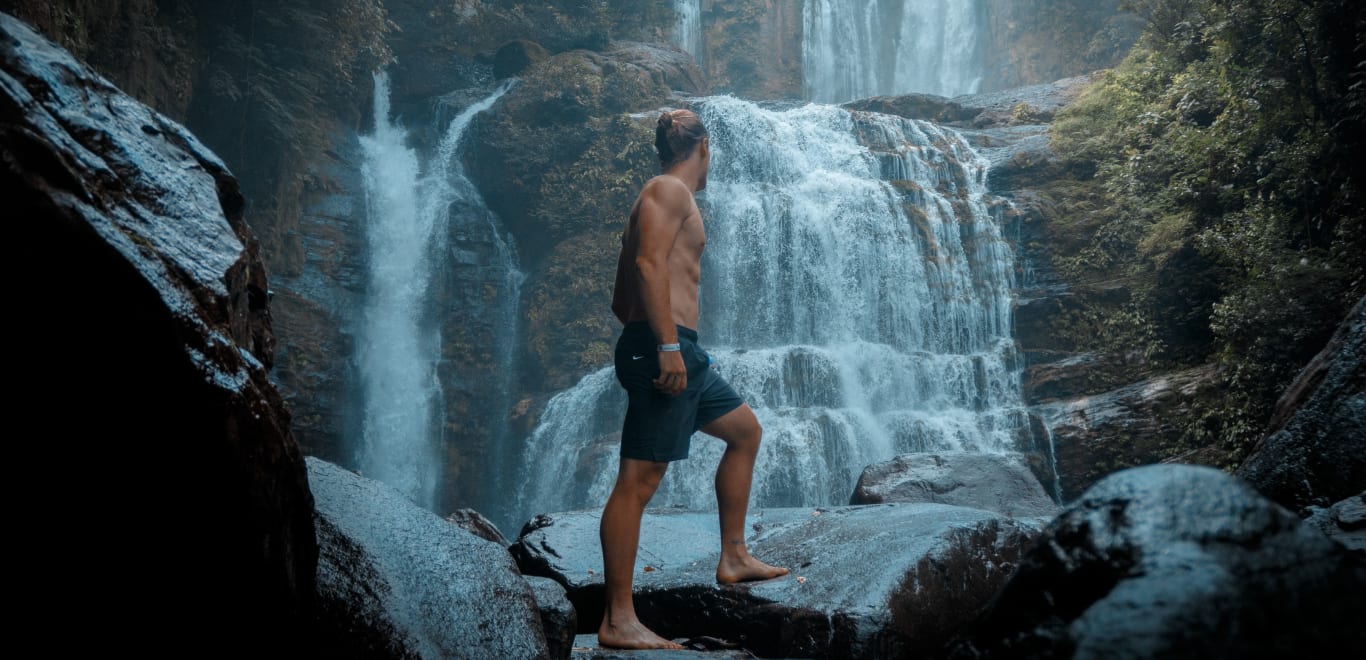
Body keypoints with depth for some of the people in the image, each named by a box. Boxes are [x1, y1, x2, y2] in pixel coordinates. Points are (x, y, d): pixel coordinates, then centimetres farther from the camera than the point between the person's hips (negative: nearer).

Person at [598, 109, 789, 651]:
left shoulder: (665, 196, 25)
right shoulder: (670, 190, -4)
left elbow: (621, 299, 25)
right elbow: (649, 263, -21)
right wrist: (668, 346, -26)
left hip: (677, 352, 11)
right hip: (664, 346, -11)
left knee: (745, 430, 22)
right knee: (638, 480, -11)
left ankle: (733, 557, 25)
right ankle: (617, 621, -11)